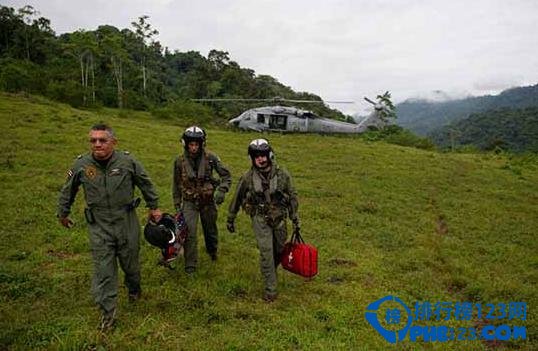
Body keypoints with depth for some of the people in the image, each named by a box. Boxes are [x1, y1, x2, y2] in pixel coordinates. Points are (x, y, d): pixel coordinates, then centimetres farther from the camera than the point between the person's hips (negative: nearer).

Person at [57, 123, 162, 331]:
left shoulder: (127, 161, -11)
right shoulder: (81, 165, -7)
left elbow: (146, 184, 4)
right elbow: (68, 190, 10)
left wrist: (154, 207, 10)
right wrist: (63, 213, 20)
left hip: (127, 223, 0)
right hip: (99, 227, 0)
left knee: (130, 262, 15)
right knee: (103, 269, 2)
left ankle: (134, 288, 45)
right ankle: (108, 311, 16)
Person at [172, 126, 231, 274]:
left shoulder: (210, 157, -12)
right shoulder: (180, 161, -7)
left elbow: (226, 175, -5)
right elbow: (176, 185, 5)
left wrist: (222, 190, -20)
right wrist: (177, 205, 8)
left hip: (208, 201, 0)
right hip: (189, 202, 0)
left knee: (210, 230, 17)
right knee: (189, 233, -9)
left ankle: (212, 252, 47)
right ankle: (190, 265, 6)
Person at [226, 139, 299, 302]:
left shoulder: (282, 174, -5)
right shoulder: (248, 177, -6)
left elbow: (292, 196, 5)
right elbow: (237, 198, 5)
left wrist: (295, 217, 5)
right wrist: (230, 218, 11)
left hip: (279, 218, 2)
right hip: (260, 219, -2)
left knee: (279, 249, 14)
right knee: (266, 251, -10)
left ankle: (270, 271, 44)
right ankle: (270, 288, 0)